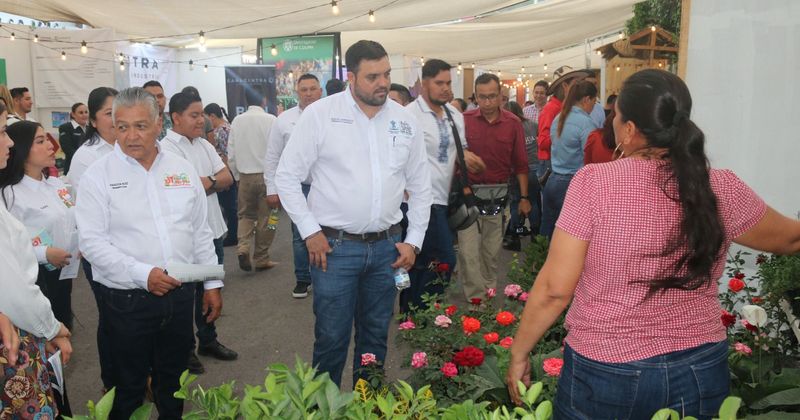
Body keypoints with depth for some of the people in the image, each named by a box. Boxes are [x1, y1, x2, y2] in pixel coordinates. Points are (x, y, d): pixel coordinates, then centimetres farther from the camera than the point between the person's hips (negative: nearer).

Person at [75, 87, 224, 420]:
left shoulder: (183, 169, 5)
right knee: (129, 387, 11)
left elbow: (201, 232, 10)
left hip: (180, 295, 4)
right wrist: (142, 274, -22)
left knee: (173, 380, 18)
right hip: (126, 301, -3)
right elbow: (92, 241, -12)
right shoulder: (99, 175, -6)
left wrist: (212, 283, 9)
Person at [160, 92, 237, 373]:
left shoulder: (203, 145, 9)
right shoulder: (168, 148, -14)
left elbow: (227, 178, 3)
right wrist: (214, 181, -8)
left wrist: (206, 181, -14)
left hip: (212, 229, 7)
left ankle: (208, 340, 36)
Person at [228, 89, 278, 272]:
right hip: (267, 174, -3)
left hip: (245, 176, 3)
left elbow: (231, 153, 4)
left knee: (246, 214, 17)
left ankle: (243, 248, -3)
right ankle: (261, 259, 13)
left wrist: (237, 175, 16)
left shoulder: (237, 121, 1)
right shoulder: (271, 120, -10)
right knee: (265, 217, 7)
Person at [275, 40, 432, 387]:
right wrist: (310, 232, -7)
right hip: (334, 245, -4)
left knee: (376, 335, 15)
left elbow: (420, 187, 12)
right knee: (332, 338, 3)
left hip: (387, 246, 4)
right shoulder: (320, 114, -6)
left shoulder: (405, 120, 5)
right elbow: (287, 176, -3)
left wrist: (414, 240, 7)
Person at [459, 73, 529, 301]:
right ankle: (476, 300, 7)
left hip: (498, 194, 2)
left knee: (492, 250, 14)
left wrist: (524, 197, 3)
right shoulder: (464, 120, -5)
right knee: (469, 250, -3)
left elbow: (520, 164, 3)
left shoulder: (513, 124, -1)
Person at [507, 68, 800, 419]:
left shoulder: (594, 183, -18)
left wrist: (518, 353, -2)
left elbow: (554, 290, -15)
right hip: (701, 374, 3)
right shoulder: (722, 190, -8)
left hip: (606, 373, -3)